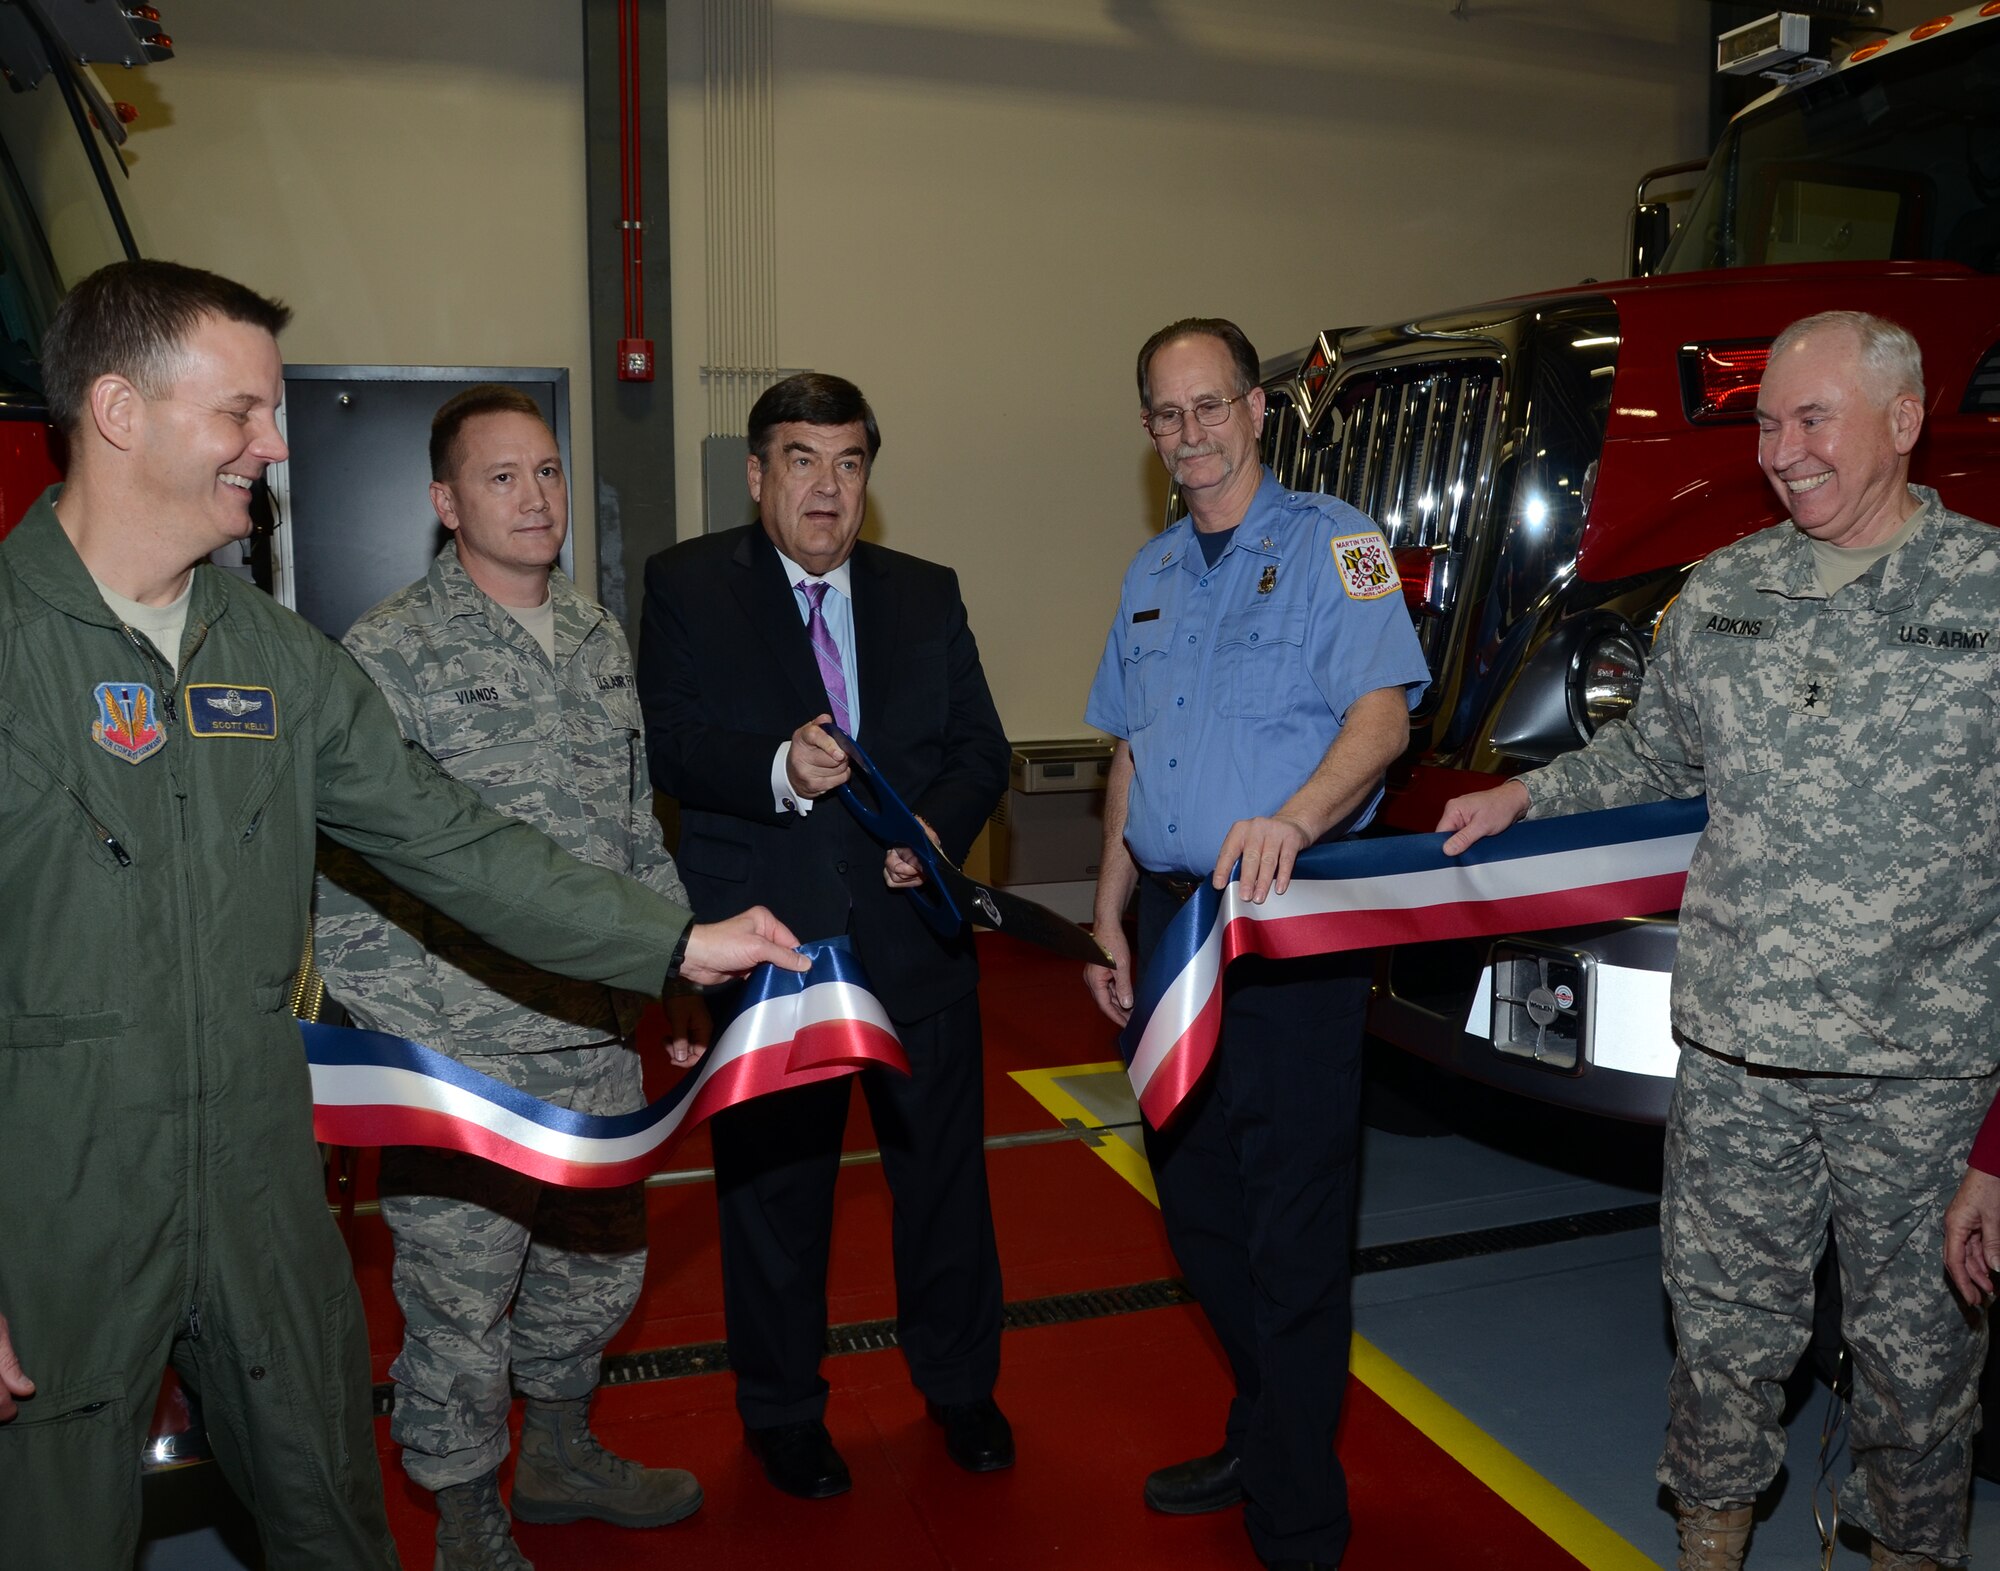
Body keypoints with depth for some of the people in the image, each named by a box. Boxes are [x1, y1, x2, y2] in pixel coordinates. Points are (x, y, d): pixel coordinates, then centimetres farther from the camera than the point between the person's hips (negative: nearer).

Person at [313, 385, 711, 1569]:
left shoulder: (602, 639, 8)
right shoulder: (390, 654, -11)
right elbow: (352, 870, -11)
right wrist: (387, 1052, -13)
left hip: (600, 1039, 6)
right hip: (458, 1059, -6)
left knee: (600, 1267, 20)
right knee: (460, 1301, 8)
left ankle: (561, 1457, 45)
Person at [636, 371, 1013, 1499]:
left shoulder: (928, 594, 10)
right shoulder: (689, 586, 1)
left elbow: (981, 748, 7)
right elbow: (671, 744, -9)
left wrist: (940, 827, -12)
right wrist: (778, 770, -27)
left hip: (914, 929, 3)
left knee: (944, 1171, 13)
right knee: (774, 1185, 11)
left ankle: (961, 1386, 37)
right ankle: (784, 1414, 33)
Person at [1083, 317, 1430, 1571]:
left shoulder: (1330, 545, -5)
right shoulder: (1151, 574, 16)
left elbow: (1384, 712, -20)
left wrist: (1294, 818, -39)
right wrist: (1111, 920, 14)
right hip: (1172, 917, 7)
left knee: (1293, 1237, 0)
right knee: (1199, 1210, 16)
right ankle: (1261, 1439, 36)